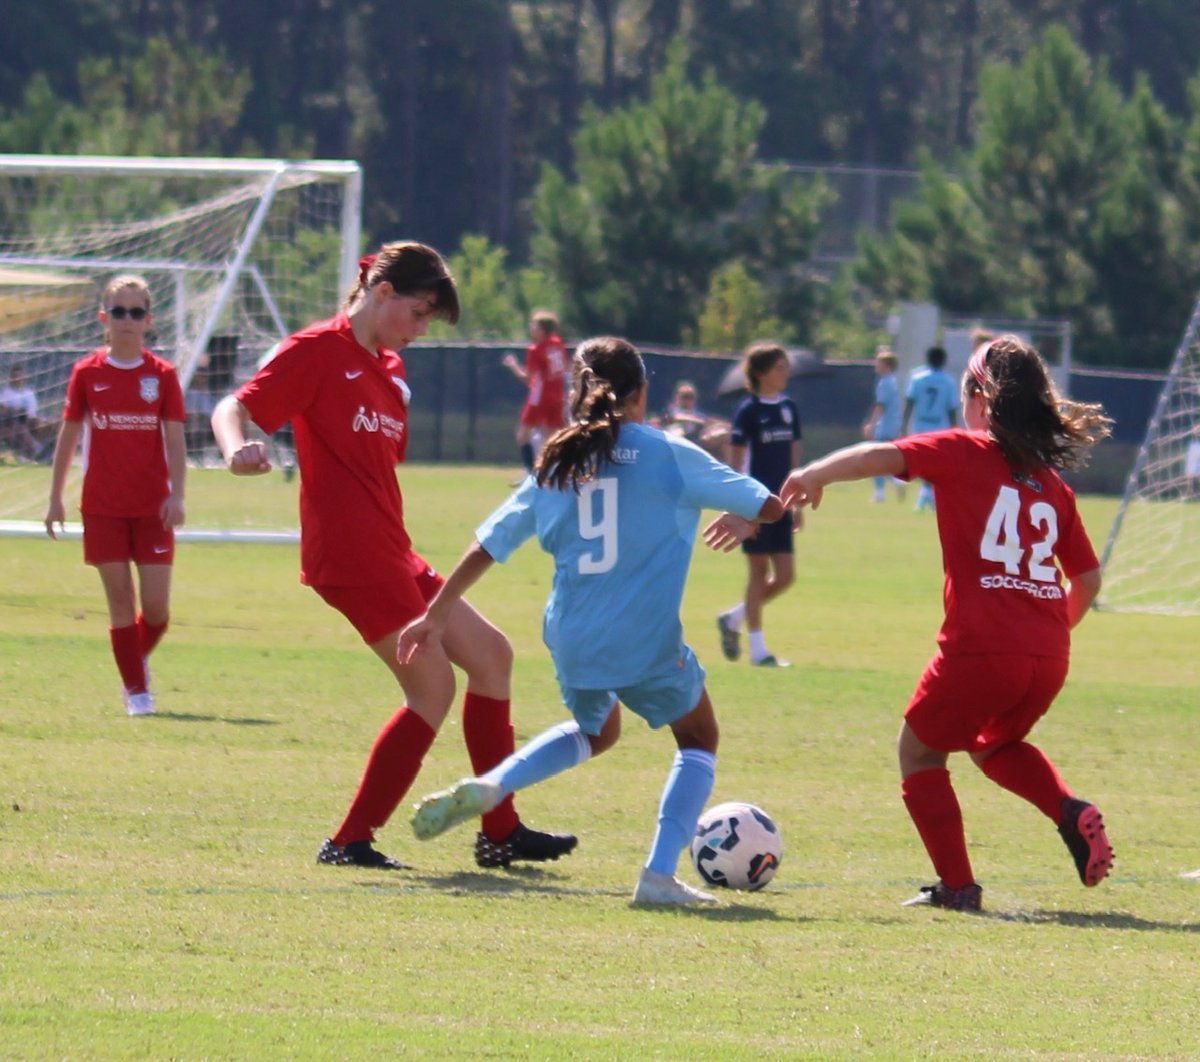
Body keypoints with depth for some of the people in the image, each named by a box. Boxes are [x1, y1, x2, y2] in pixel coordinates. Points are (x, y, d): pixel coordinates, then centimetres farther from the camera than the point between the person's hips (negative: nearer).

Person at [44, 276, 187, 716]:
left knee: (156, 605, -4)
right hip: (103, 508, 0)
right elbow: (68, 436, 8)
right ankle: (136, 689, 7)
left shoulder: (162, 375, 0)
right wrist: (55, 498, 7)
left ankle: (140, 658, 26)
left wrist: (176, 496, -13)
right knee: (120, 597, -2)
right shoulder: (87, 373, 1)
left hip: (152, 507, 0)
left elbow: (174, 440, -1)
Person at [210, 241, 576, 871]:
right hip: (349, 553, -10)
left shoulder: (389, 368, 18)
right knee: (432, 689, -9)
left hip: (389, 553, 10)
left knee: (490, 655, 13)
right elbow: (233, 408, -17)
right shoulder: (318, 351, -8)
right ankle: (351, 840, -4)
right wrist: (238, 449, -39)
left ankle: (501, 831, 19)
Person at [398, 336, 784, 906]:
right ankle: (659, 874, 4)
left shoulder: (556, 463, 7)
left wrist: (437, 614, 22)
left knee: (596, 730, 34)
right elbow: (769, 505, 0)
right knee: (698, 739, 20)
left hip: (571, 638, 5)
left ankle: (487, 787, 14)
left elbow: (488, 544, 12)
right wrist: (746, 520, 25)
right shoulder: (668, 455, -4)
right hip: (647, 640, -5)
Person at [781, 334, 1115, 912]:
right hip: (1048, 657, 6)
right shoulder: (1053, 486, 15)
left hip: (979, 648, -5)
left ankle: (957, 884, 10)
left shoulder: (965, 452, 1)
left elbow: (884, 456, -15)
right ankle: (1070, 811, 6)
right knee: (996, 744, 32)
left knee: (919, 752, 18)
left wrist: (815, 474, -15)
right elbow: (1088, 579, 19)